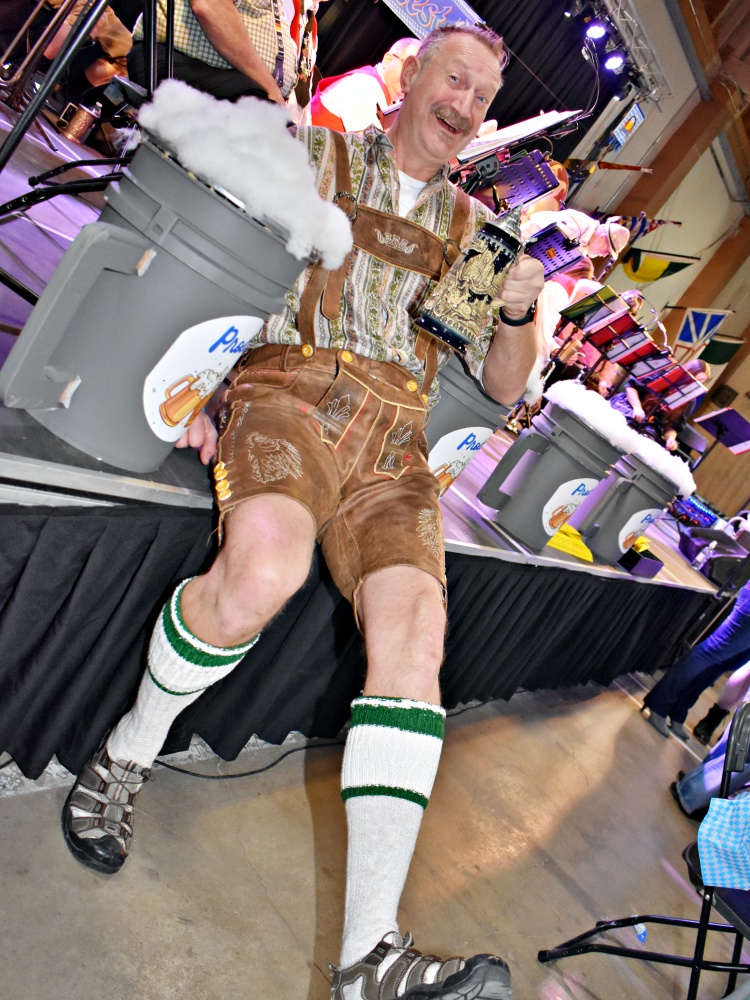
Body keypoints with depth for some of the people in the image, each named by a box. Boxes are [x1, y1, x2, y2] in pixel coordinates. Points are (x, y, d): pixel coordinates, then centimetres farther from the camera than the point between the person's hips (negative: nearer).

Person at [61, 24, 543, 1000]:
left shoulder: (470, 226, 26)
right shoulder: (314, 153, 19)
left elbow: (505, 387, 23)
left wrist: (518, 309, 3)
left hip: (394, 439, 3)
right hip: (289, 389, -3)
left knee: (415, 637, -23)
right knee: (264, 572, -35)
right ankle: (129, 750, -4)